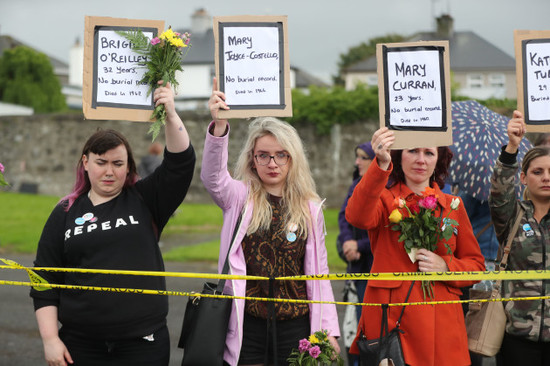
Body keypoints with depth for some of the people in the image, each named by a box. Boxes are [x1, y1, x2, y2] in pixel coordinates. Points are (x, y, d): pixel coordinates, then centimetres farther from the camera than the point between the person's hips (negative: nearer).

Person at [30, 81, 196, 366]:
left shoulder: (145, 201, 5)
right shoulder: (65, 213, 6)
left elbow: (181, 164, -8)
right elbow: (44, 282, 5)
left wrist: (171, 116, -19)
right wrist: (50, 339, -1)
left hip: (143, 343, 0)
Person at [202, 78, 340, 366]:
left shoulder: (310, 209, 5)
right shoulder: (239, 198, 2)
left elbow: (318, 271, 8)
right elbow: (212, 177, -20)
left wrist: (329, 330, 3)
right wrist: (219, 126, -36)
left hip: (295, 327, 1)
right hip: (247, 325, -1)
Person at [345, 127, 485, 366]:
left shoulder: (452, 206, 12)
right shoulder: (385, 199, 3)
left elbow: (476, 265, 14)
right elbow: (357, 217, -22)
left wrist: (446, 267, -8)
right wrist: (381, 164, -35)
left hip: (441, 323, 3)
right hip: (390, 320, -3)